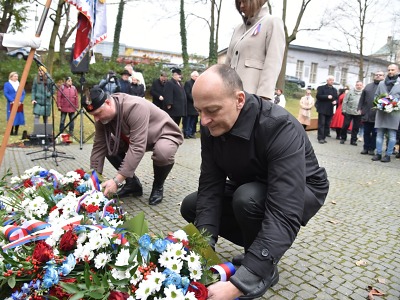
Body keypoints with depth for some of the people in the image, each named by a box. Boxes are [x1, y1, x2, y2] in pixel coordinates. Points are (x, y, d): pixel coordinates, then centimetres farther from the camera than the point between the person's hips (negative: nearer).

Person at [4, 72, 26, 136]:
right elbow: (5, 93, -5)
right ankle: (11, 132, 0)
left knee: (19, 117, 1)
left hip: (19, 104, 4)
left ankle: (16, 131, 9)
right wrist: (12, 101, -15)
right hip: (11, 104, -3)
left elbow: (23, 93, 8)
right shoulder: (7, 84, 4)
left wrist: (20, 101, -8)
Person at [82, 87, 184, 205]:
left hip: (165, 134, -6)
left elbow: (137, 148, -42)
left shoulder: (135, 107, -37)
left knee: (163, 152, -39)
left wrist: (117, 180, -43)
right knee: (108, 146, -11)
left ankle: (158, 186, -7)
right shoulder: (102, 116, -14)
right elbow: (99, 147, -12)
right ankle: (132, 182, 6)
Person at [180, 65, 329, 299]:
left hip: (303, 191, -6)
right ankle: (260, 250, 8)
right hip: (250, 188, 6)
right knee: (191, 206, -3)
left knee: (248, 198, -36)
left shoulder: (280, 128, -37)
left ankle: (266, 269, -6)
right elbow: (210, 187, -18)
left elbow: (284, 216, -43)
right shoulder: (212, 127, -17)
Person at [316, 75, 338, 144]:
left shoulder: (335, 90, 16)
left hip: (330, 110, 5)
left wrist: (335, 101, -7)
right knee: (321, 124, -7)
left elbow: (336, 98, 16)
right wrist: (327, 97, -19)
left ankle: (324, 137, 12)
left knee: (327, 124, 6)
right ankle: (320, 138, -5)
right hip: (322, 109, -5)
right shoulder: (321, 88, 1)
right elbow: (318, 96, -10)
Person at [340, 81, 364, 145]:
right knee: (345, 125, 3)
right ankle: (343, 138, 20)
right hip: (349, 112, -1)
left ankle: (353, 140, 17)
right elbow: (345, 101, 2)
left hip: (358, 113, 1)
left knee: (356, 127, 6)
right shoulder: (351, 91, 2)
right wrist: (344, 110, -2)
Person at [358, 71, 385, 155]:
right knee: (366, 132, 8)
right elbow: (362, 98, 13)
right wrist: (360, 108, 5)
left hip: (377, 115, -3)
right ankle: (365, 148, 15)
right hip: (366, 114, 3)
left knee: (375, 133, 3)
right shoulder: (368, 86, 16)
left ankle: (372, 149, 11)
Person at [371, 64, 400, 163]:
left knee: (392, 135, -2)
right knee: (379, 134, 3)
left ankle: (388, 155, 3)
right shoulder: (381, 83, 16)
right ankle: (378, 153, 9)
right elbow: (376, 95, 18)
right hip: (381, 112, 3)